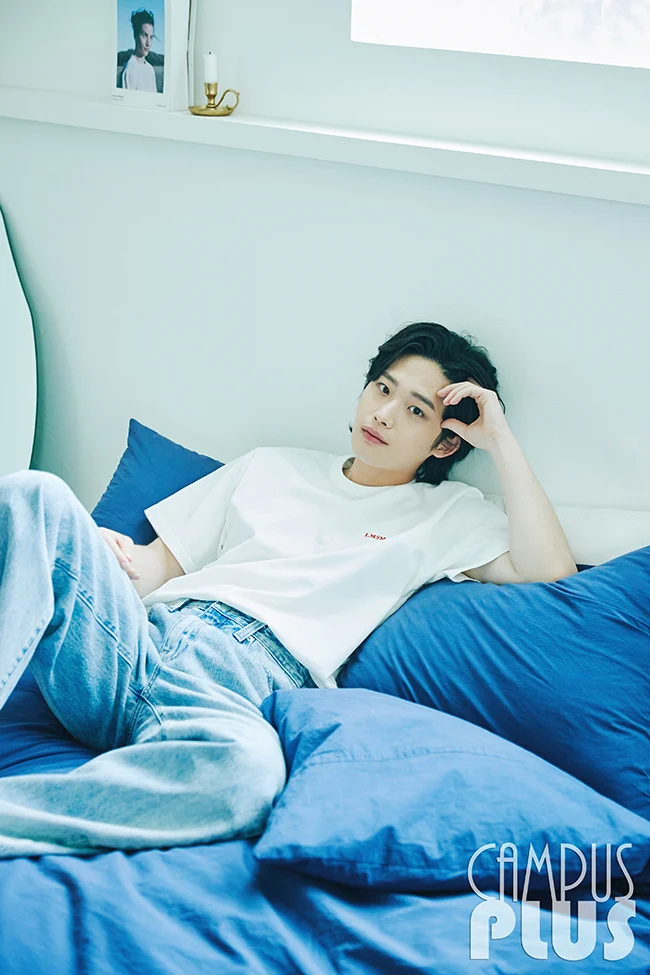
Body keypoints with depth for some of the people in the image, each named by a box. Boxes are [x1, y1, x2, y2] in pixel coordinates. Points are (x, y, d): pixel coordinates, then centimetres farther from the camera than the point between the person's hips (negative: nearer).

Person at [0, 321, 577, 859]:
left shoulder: (450, 514, 21)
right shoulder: (273, 466, 30)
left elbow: (549, 570, 2)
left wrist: (500, 440, 8)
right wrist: (100, 555, 3)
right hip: (144, 631, 4)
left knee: (246, 769, -44)